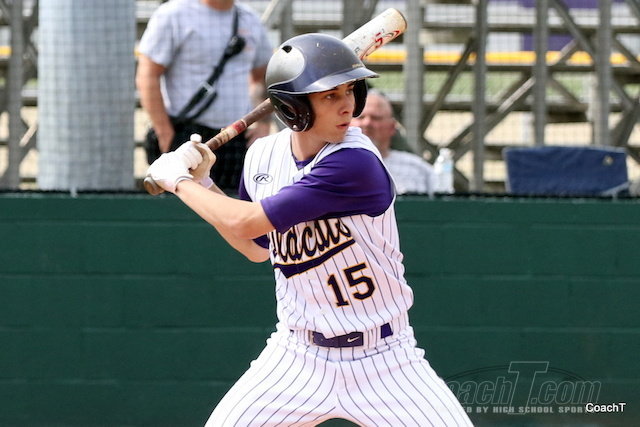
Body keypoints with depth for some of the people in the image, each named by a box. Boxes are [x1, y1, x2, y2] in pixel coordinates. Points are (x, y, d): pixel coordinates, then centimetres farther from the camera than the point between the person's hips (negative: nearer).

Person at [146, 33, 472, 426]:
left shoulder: (355, 162, -26)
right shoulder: (264, 157, -3)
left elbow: (244, 223, -25)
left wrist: (179, 181, -9)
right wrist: (202, 184, 5)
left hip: (382, 359, -5)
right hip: (300, 356, 5)